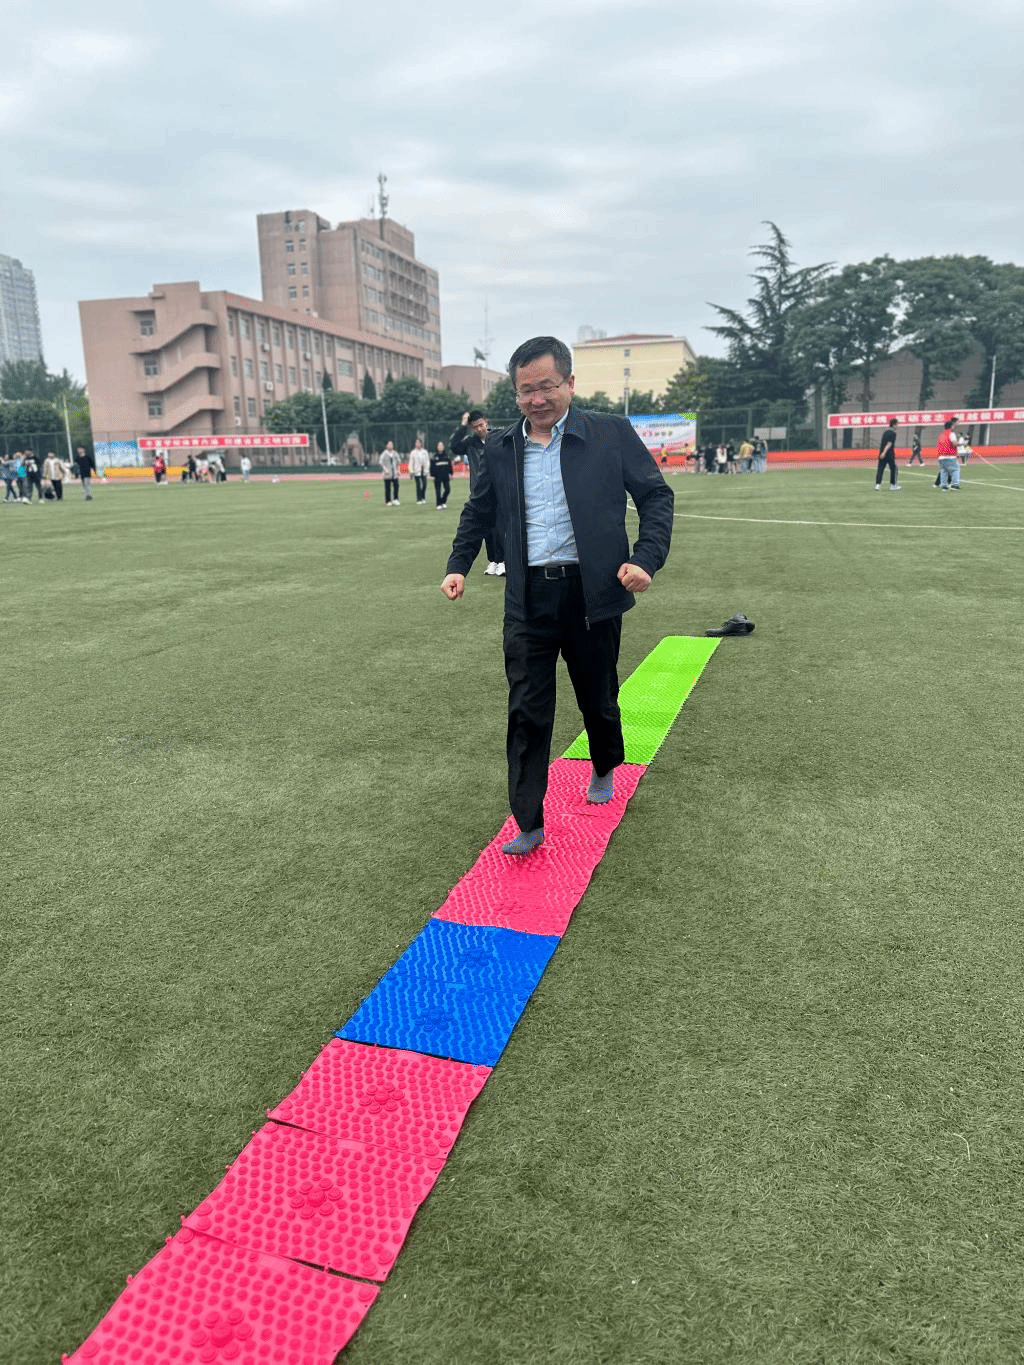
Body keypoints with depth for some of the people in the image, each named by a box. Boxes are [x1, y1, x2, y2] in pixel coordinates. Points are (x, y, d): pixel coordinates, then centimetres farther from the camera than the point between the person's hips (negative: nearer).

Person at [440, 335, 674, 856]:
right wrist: (458, 566, 7)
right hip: (528, 599, 2)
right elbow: (478, 513, 20)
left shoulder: (612, 433, -2)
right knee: (527, 713, -1)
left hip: (592, 592, -1)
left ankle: (605, 769, 47)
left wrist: (646, 558, -14)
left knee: (597, 697, 16)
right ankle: (529, 824, 7)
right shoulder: (500, 450, 8)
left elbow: (656, 495, 0)